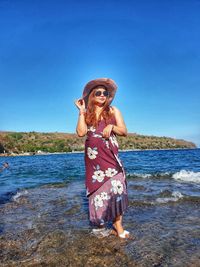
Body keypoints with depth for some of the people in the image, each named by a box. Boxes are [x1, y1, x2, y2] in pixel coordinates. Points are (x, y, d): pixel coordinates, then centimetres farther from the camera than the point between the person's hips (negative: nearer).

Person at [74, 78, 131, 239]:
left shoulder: (113, 111, 8)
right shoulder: (86, 114, 9)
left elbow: (124, 132, 5)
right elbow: (81, 132, -7)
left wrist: (112, 126, -13)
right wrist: (82, 111, -4)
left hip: (110, 155, 0)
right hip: (93, 157, 1)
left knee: (115, 186, -7)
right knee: (98, 187, 5)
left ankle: (118, 225, 3)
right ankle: (100, 222, 22)